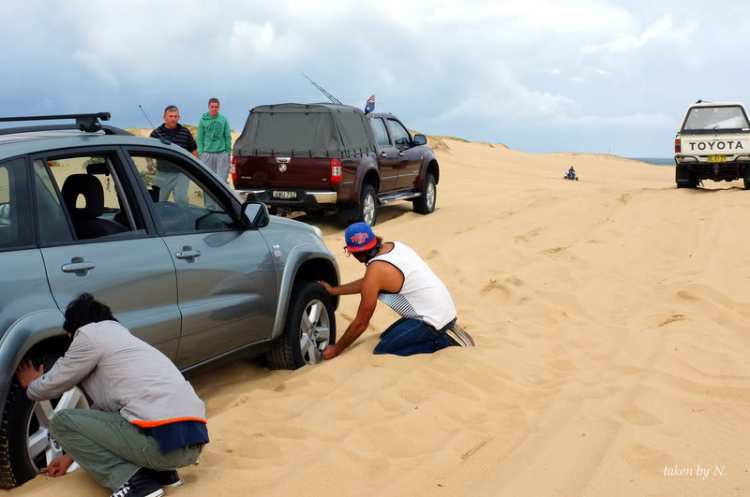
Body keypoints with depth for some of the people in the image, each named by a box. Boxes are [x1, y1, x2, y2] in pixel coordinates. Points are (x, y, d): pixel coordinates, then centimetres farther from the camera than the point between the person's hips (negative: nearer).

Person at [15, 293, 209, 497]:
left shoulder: (91, 334, 5)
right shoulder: (121, 338, 30)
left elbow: (52, 386, 14)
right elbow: (102, 410, 37)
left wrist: (31, 384, 37)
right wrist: (71, 455, 44)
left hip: (162, 439, -9)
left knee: (62, 421, 8)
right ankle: (160, 471, 16)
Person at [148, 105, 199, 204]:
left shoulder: (185, 132, 5)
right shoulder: (156, 133, 0)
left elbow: (193, 150, 14)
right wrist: (149, 162, -11)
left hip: (181, 174, 0)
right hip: (162, 174, 0)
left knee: (182, 199, -13)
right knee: (159, 201, 10)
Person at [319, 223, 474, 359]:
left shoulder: (375, 271, -19)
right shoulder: (392, 246, 5)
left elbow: (361, 323, -10)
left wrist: (336, 349, 2)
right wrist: (334, 290, 27)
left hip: (433, 320, -9)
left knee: (382, 353, -9)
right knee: (386, 338, 19)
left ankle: (443, 341, -7)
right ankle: (442, 333, 11)